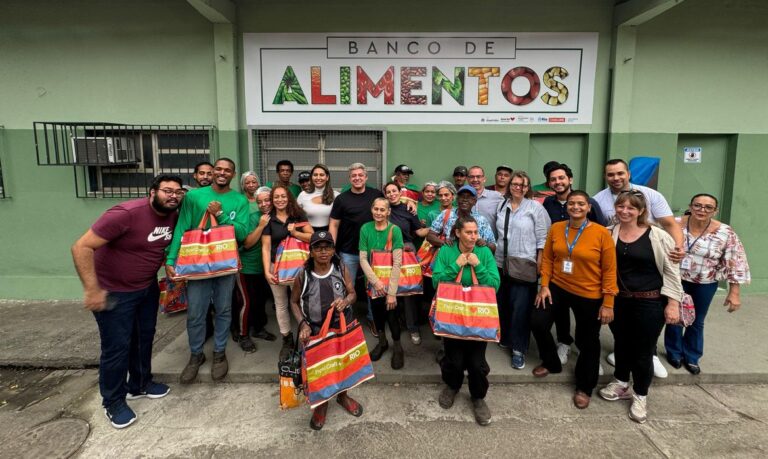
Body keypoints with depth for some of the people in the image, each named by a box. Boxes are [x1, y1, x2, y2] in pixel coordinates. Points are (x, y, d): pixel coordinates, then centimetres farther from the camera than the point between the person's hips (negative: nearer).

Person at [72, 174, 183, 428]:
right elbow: (81, 247, -28)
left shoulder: (174, 216, -6)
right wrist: (92, 290, -28)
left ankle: (140, 384, 40)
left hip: (147, 287, 7)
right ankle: (113, 402, 24)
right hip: (114, 291, -7)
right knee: (117, 346, 3)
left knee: (144, 337, 19)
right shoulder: (126, 213, -29)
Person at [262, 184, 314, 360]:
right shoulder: (268, 219, -1)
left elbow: (312, 237, -4)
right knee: (281, 304, 9)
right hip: (276, 266, 0)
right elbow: (265, 248, -4)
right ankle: (287, 340, 23)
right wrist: (266, 271, -11)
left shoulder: (298, 215, 0)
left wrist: (295, 233, -20)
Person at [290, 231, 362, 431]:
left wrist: (346, 301, -21)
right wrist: (302, 324, -12)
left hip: (342, 326, 2)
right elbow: (294, 302, 1)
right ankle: (321, 403, 37)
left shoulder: (341, 269, -8)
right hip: (315, 329, -1)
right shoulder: (303, 275, -12)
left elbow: (352, 293, 2)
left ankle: (343, 395, 46)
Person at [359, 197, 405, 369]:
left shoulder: (395, 230, -13)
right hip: (373, 279, 3)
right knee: (376, 309, 13)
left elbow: (397, 263, -16)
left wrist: (392, 292, -19)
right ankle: (382, 341, 39)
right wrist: (375, 281, -17)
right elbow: (363, 259, -6)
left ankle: (397, 346, 23)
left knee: (391, 311, -3)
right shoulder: (365, 229, -5)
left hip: (391, 279, -3)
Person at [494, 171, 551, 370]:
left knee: (520, 307, -4)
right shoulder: (501, 207, 9)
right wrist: (493, 254, 11)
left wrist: (539, 263, -10)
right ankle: (506, 338, 33)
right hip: (501, 264, 5)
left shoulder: (535, 207, -4)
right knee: (502, 304, 14)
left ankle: (519, 349, 9)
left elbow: (542, 237, -5)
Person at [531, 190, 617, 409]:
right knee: (537, 322, -3)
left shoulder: (601, 233, -14)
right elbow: (547, 258, 3)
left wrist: (608, 302, -11)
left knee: (587, 342, 11)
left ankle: (584, 387, 33)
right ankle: (551, 363, 27)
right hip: (557, 287, 3)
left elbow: (609, 270, -11)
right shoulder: (556, 228, -3)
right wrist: (544, 285, -3)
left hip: (589, 295, -3)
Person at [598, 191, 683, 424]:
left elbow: (671, 271, -6)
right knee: (621, 343, 18)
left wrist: (673, 303, -9)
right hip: (618, 300, 3)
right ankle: (621, 384, 39)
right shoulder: (609, 234, -1)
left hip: (650, 302, -3)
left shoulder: (658, 236, -10)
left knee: (643, 350, 7)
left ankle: (640, 396, 28)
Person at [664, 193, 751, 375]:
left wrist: (734, 293, -10)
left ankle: (691, 356, 36)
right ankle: (674, 352, 34)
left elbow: (736, 264, -9)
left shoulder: (725, 233, -13)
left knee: (697, 322, 16)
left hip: (705, 285, 0)